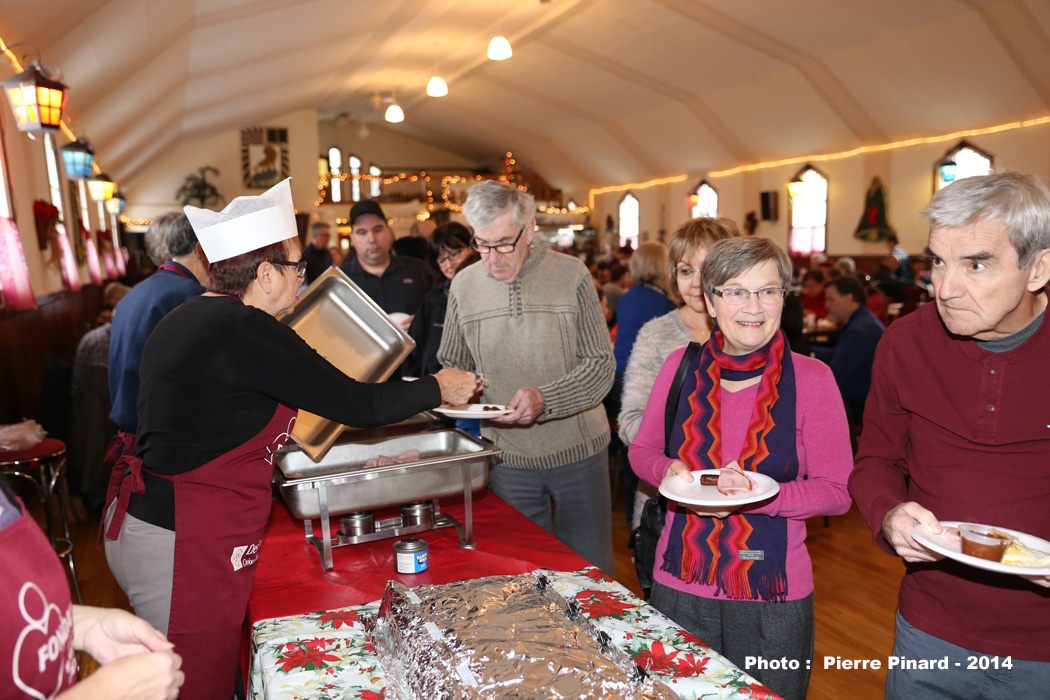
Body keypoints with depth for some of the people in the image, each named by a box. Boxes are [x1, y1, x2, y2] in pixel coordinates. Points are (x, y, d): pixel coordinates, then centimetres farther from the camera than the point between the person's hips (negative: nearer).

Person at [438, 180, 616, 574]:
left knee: (590, 568, 13)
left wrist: (544, 398, -24)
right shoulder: (463, 286, 0)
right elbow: (452, 363, 12)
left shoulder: (571, 276, -8)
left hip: (577, 450, -1)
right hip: (508, 455, 2)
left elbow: (601, 365, -8)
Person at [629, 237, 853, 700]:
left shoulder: (811, 378, -9)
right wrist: (667, 470, -14)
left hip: (773, 597, -2)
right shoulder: (682, 367, -3)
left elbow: (838, 491, -7)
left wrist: (758, 496, -22)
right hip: (679, 584, 2)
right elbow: (641, 450, 8)